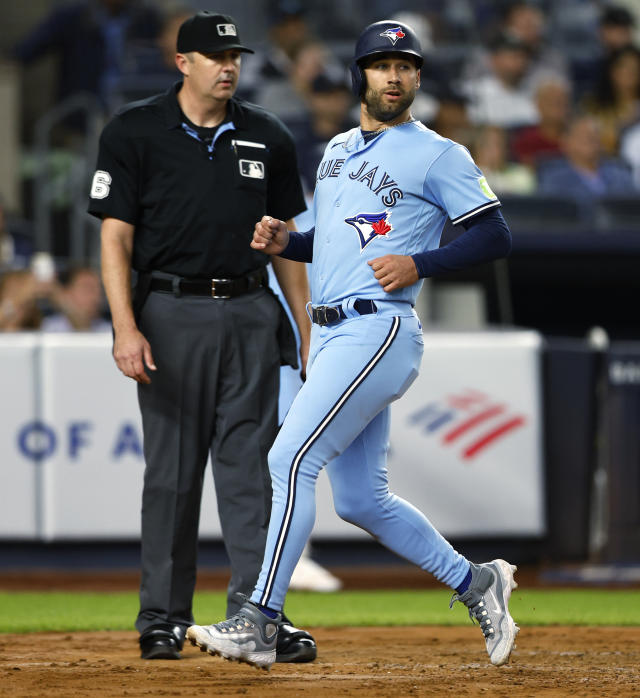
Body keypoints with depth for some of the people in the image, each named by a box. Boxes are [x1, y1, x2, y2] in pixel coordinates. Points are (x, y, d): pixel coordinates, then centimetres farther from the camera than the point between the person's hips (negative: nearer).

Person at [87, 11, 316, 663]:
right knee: (172, 470, 2)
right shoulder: (134, 132, 0)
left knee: (250, 467, -2)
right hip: (172, 310, -3)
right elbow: (116, 236, -4)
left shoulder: (266, 137, 11)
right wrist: (126, 327, -15)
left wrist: (305, 333, 10)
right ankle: (163, 620, 10)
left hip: (251, 314, 3)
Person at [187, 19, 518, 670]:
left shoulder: (438, 155, -3)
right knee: (361, 500, 10)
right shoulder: (337, 150, 20)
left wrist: (420, 263, -16)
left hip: (378, 330, -8)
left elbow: (496, 235, -5)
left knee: (290, 460, -18)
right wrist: (285, 242, 8)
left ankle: (258, 624, -19)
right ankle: (475, 583, 26)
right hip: (330, 336, 8)